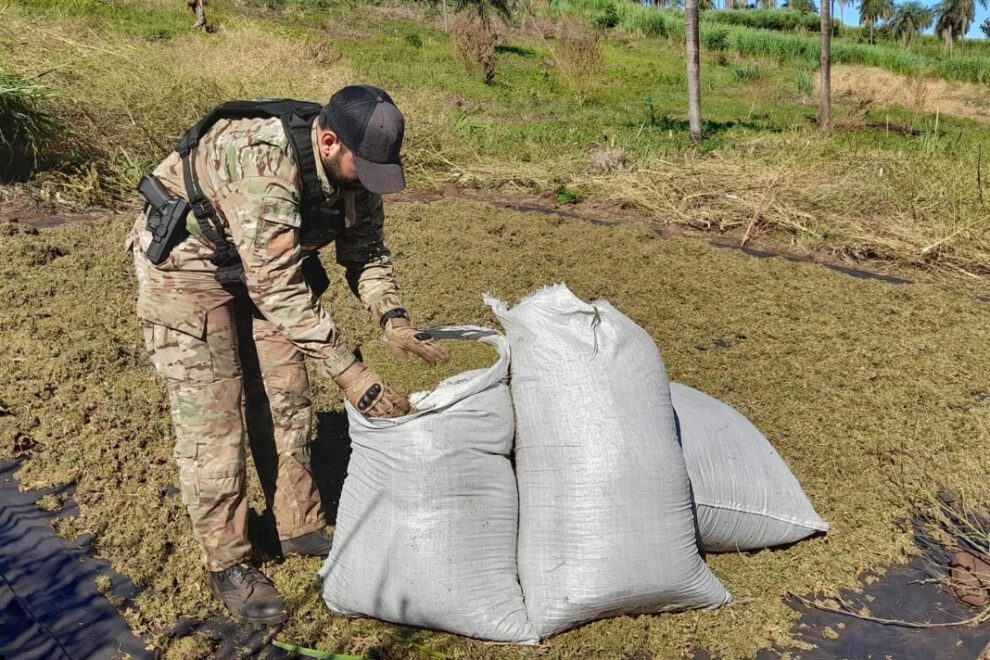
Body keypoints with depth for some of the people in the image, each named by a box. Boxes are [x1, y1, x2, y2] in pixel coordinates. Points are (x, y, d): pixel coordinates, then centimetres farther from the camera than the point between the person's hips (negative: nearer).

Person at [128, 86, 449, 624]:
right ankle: (227, 564, 9)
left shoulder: (352, 167, -14)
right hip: (185, 261, -7)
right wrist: (348, 372, -39)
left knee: (285, 398, 9)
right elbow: (276, 285, -39)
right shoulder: (263, 159, -37)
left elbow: (366, 252, -3)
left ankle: (301, 528, 24)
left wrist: (393, 320, -21)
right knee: (211, 414, -6)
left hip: (263, 264, 7)